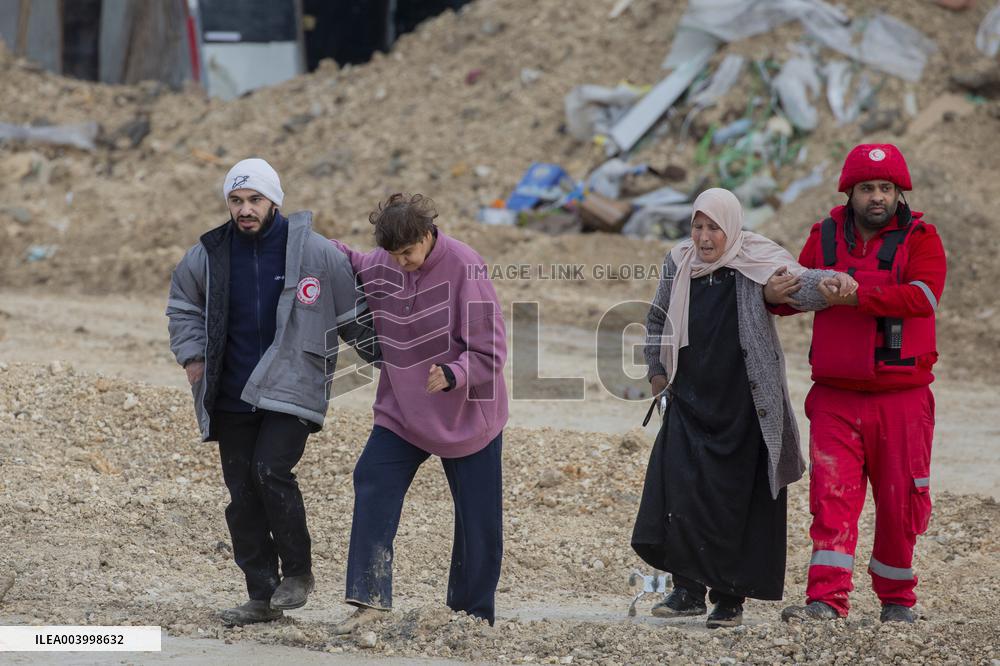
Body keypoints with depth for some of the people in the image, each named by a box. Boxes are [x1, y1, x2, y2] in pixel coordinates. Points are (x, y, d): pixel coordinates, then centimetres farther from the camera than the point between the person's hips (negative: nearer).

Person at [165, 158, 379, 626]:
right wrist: (191, 353, 10)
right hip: (233, 395, 4)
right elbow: (183, 303, 22)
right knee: (242, 496, 3)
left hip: (291, 389, -4)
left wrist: (386, 358, 9)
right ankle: (262, 596, 12)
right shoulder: (210, 254, 3)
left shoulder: (314, 251, -5)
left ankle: (297, 571, -2)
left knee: (270, 470, -21)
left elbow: (353, 313, 6)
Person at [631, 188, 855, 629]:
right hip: (690, 402, 3)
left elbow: (800, 283, -25)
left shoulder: (757, 262, -7)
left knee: (735, 501, 0)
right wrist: (657, 370, 17)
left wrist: (832, 282, -45)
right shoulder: (679, 264, 5)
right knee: (681, 493, -9)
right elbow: (657, 321, 21)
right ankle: (689, 589, -2)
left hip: (743, 406, -3)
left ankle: (730, 597, 10)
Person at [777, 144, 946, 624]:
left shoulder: (919, 238, -2)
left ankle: (896, 597, 23)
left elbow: (923, 296, -18)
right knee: (832, 494, -10)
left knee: (900, 502, 6)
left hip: (901, 398, -2)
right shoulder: (825, 237, 9)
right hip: (836, 396, 2)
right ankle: (827, 599, -13)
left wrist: (855, 296, -26)